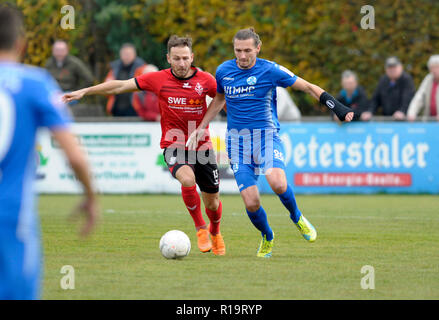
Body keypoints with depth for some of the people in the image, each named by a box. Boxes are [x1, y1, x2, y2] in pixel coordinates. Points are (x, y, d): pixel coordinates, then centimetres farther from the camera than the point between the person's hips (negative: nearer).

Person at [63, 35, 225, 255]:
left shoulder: (205, 80, -6)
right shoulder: (158, 79, -7)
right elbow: (120, 86, 0)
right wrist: (84, 92, 1)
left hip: (202, 146, 2)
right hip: (173, 146, -2)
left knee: (212, 202, 7)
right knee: (188, 179, -32)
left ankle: (215, 234, 42)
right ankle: (200, 229, -9)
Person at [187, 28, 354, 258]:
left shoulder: (270, 70, -7)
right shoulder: (224, 71, 3)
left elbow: (308, 87, -2)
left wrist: (337, 107, -9)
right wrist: (202, 127, 22)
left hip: (267, 135, -2)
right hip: (237, 140, 3)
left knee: (278, 183, -30)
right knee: (251, 203, -9)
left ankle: (296, 217, 3)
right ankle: (267, 238, 23)